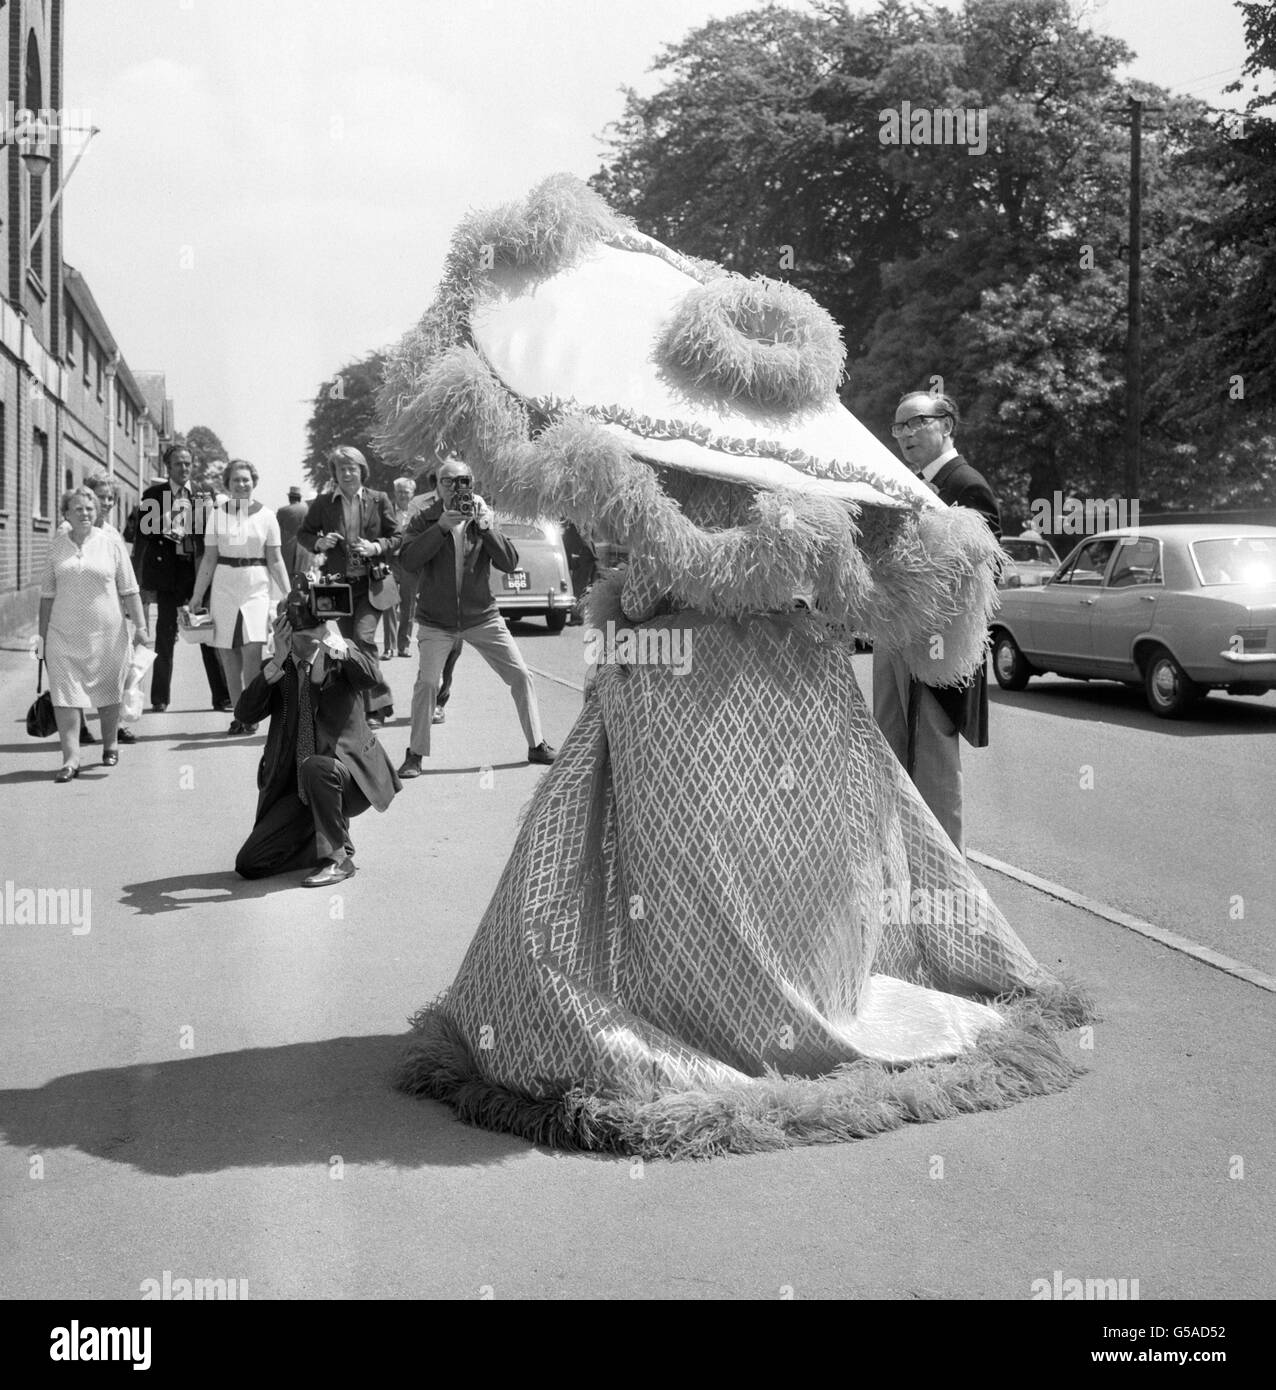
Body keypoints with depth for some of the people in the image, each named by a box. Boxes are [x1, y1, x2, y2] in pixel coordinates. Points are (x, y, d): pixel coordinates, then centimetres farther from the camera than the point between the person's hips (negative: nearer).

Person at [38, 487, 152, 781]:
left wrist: (140, 627, -2)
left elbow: (129, 591, 3)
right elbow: (47, 594, 9)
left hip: (106, 632, 0)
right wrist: (43, 635, 8)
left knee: (108, 692, 11)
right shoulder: (56, 545, 5)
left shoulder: (110, 544, 1)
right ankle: (70, 759, -7)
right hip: (64, 634, 1)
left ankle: (109, 746, 31)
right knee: (65, 695, -7)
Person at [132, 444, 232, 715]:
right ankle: (160, 698, 14)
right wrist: (142, 581, -1)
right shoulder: (153, 495, 3)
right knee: (165, 637, 5)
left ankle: (221, 696, 6)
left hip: (199, 571, 1)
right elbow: (142, 537, 3)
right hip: (166, 572, -1)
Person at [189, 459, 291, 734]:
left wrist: (288, 595, -2)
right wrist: (197, 595, 7)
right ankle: (239, 713, 12)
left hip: (256, 587, -2)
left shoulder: (266, 516, 3)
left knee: (252, 650, -15)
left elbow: (275, 560, 5)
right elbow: (209, 559, 10)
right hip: (224, 586, 2)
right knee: (229, 656, 2)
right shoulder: (218, 515, 6)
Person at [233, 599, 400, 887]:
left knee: (314, 767, -39)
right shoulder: (278, 670, 4)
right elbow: (244, 714, -11)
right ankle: (321, 841, 20)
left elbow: (370, 677, -24)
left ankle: (337, 857, -18)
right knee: (249, 864, -6)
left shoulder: (342, 657, -1)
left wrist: (333, 642, -25)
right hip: (297, 786, 3)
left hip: (348, 772, -3)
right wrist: (277, 661, -18)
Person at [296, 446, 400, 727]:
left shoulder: (378, 500, 3)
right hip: (338, 583, 3)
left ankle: (375, 707, -9)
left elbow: (397, 538, 6)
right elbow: (303, 534, 14)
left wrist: (375, 548, -12)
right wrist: (319, 543, -7)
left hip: (371, 582, -3)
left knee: (363, 637, -17)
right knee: (350, 644, 6)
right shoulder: (323, 503, 6)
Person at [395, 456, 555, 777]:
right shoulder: (424, 520, -3)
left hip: (482, 617, 2)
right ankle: (415, 755, -3)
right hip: (436, 621, -2)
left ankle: (537, 746, 13)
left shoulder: (484, 517, 1)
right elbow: (407, 561, -20)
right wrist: (441, 526, -26)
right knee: (427, 682, -18)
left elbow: (510, 564, -10)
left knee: (521, 675, -1)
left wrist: (486, 526, -21)